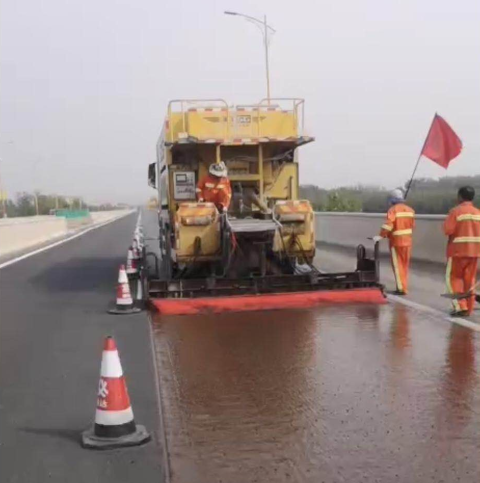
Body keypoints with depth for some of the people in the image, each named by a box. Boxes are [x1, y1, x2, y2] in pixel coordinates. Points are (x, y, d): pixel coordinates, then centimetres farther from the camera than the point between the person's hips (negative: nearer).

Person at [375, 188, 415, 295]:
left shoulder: (393, 210, -13)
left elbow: (388, 225, -24)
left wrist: (381, 236, -21)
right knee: (405, 265, 14)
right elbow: (412, 225, 11)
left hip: (396, 241, -6)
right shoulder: (410, 210, 7)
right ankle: (404, 287, 20)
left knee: (398, 265, 1)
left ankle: (401, 288, -1)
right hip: (407, 241, 6)